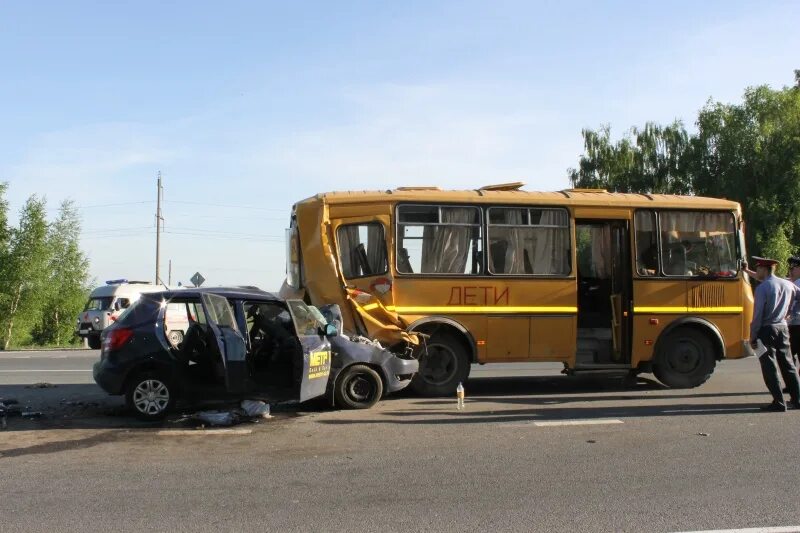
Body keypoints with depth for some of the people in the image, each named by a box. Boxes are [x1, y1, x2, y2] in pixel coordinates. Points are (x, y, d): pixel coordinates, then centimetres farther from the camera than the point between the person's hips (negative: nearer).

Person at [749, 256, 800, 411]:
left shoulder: (762, 288, -13)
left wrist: (753, 337, -9)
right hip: (783, 328, 6)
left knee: (770, 368, -1)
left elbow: (758, 314, -14)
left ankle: (779, 402, -2)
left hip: (767, 330, -6)